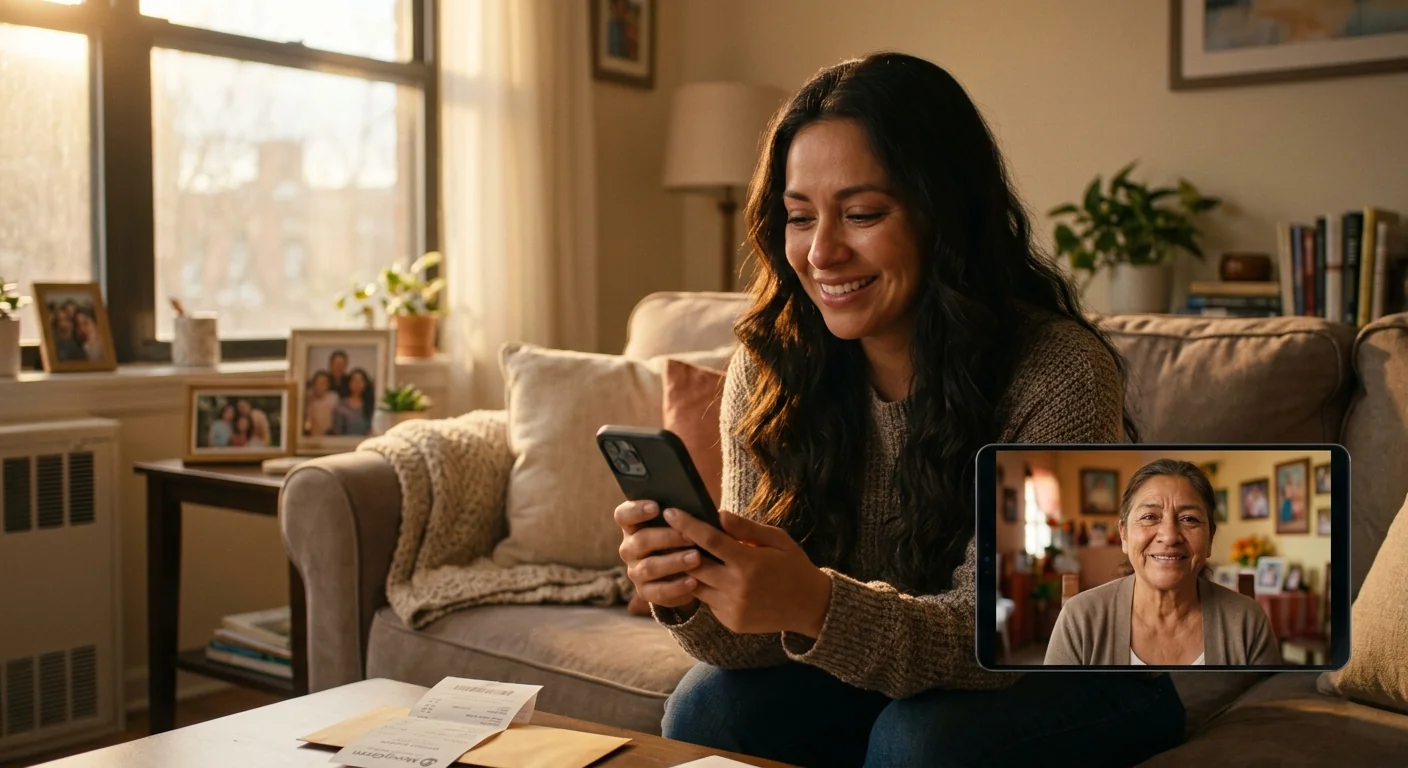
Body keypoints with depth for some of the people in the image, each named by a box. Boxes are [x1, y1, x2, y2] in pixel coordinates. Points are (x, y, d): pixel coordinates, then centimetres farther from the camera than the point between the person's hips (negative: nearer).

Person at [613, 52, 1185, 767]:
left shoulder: (1059, 374, -25)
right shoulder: (767, 370, -12)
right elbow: (758, 641, -12)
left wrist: (816, 605, -46)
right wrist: (689, 596, -36)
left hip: (1085, 681, -3)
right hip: (888, 675, 3)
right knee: (708, 710, -20)